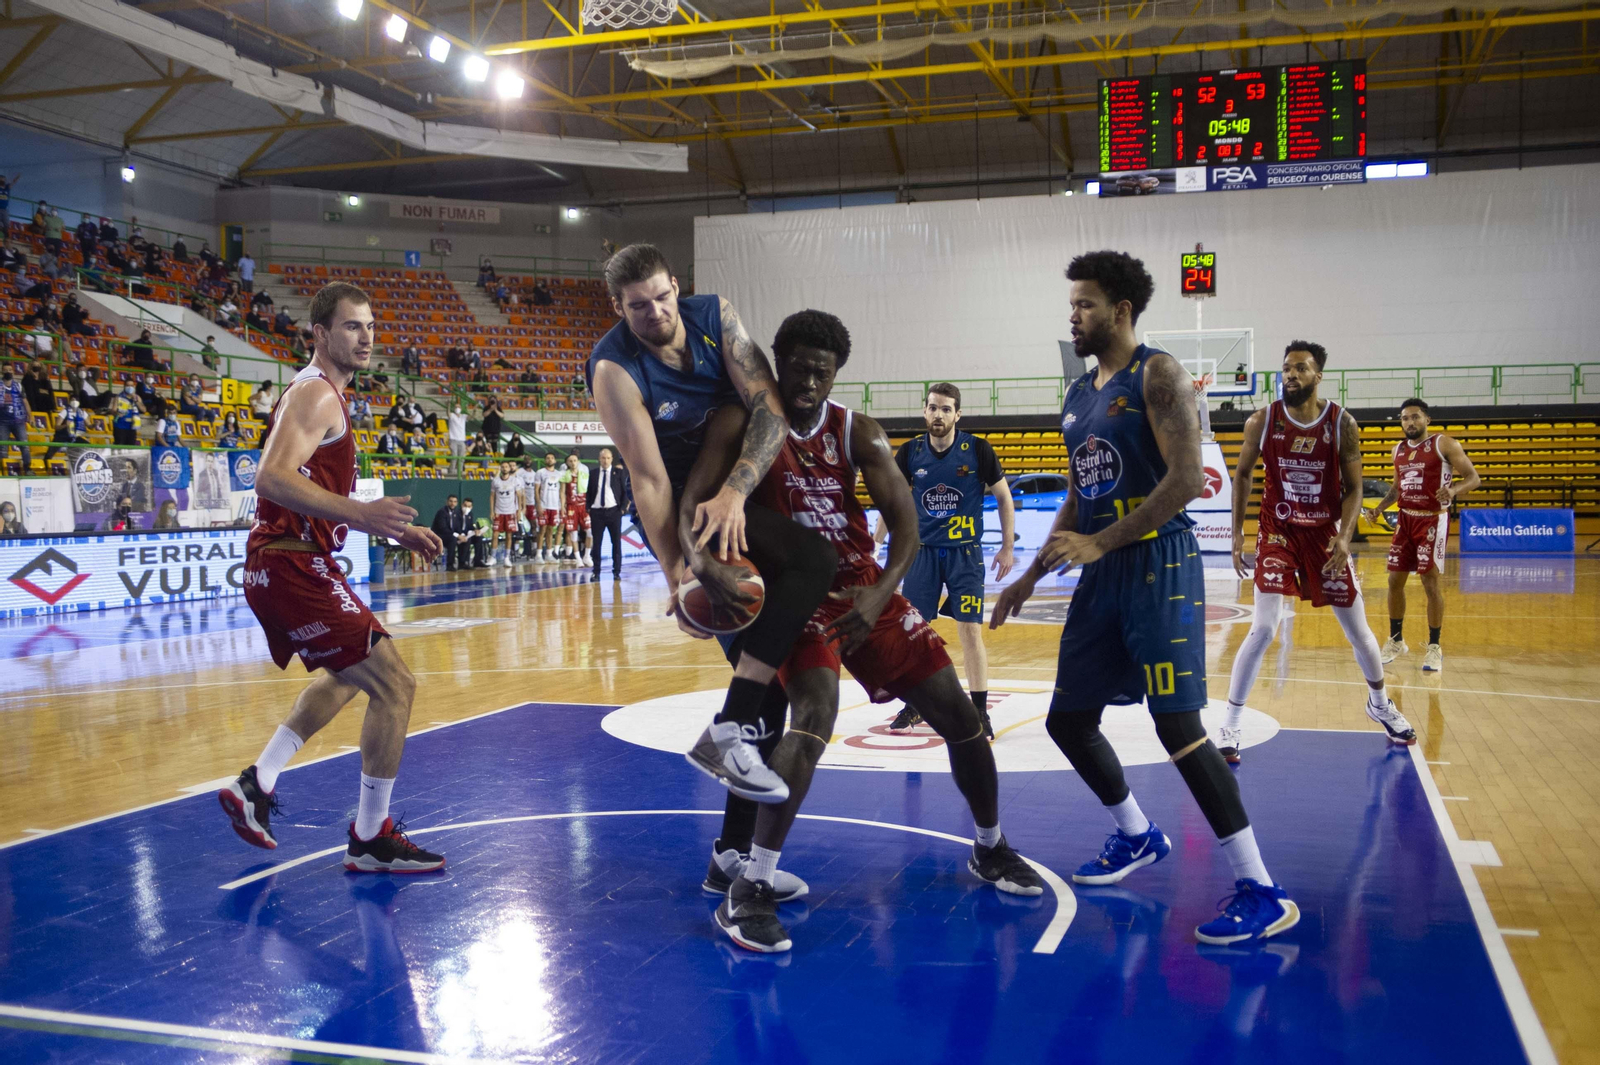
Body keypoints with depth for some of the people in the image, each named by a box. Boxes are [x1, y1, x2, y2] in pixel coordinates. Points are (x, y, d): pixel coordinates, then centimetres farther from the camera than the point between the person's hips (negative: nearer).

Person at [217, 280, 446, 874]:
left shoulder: (317, 393, 19)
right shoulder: (317, 394, -13)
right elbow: (273, 477, -29)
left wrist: (395, 529, 21)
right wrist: (358, 514, -38)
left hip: (284, 565, 11)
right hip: (293, 566, -11)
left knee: (350, 677, 29)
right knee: (394, 685, -9)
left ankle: (256, 786, 30)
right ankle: (371, 839, 1)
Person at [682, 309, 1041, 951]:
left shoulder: (858, 433, -1)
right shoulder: (742, 421, -9)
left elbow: (904, 524, -7)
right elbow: (692, 503, -17)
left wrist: (881, 594, -25)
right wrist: (697, 567, -39)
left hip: (864, 590, 4)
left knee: (957, 713, 4)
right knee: (816, 713, -31)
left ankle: (990, 849, 29)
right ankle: (749, 886, -22)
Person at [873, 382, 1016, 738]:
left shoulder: (977, 449, -9)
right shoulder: (910, 452, -2)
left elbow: (1003, 496, 1)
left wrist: (1007, 547, -1)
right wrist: (875, 545, 7)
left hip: (965, 552, -3)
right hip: (923, 550, 3)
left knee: (970, 631, -6)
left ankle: (980, 711, 5)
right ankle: (915, 705, 21)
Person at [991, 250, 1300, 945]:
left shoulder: (1157, 375, -8)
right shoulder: (1078, 396, 17)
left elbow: (1186, 480, -18)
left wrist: (1099, 543, -21)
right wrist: (1032, 575, 18)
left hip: (1159, 566, -8)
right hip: (1103, 574, 9)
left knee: (1177, 726, -14)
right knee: (1067, 720, 10)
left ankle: (1262, 893, -5)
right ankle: (1138, 837, 33)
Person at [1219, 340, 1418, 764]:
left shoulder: (1342, 424, -8)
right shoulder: (1261, 422, -8)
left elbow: (1353, 488, -3)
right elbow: (1243, 475, 5)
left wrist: (1344, 537, -18)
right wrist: (1237, 533, 0)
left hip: (1326, 534, 1)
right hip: (1278, 533, -1)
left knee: (1357, 630, 11)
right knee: (1262, 630, -14)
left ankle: (1380, 703, 39)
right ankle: (1230, 724, -4)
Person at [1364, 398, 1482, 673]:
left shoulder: (1444, 444, -8)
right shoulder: (1399, 450, 10)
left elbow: (1473, 477, -9)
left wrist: (1453, 490, -29)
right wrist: (1380, 508, 8)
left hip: (1432, 520, -6)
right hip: (1406, 519, 6)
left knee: (1432, 583, -5)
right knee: (1395, 580, 7)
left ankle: (1434, 647, 7)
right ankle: (1396, 641, 22)